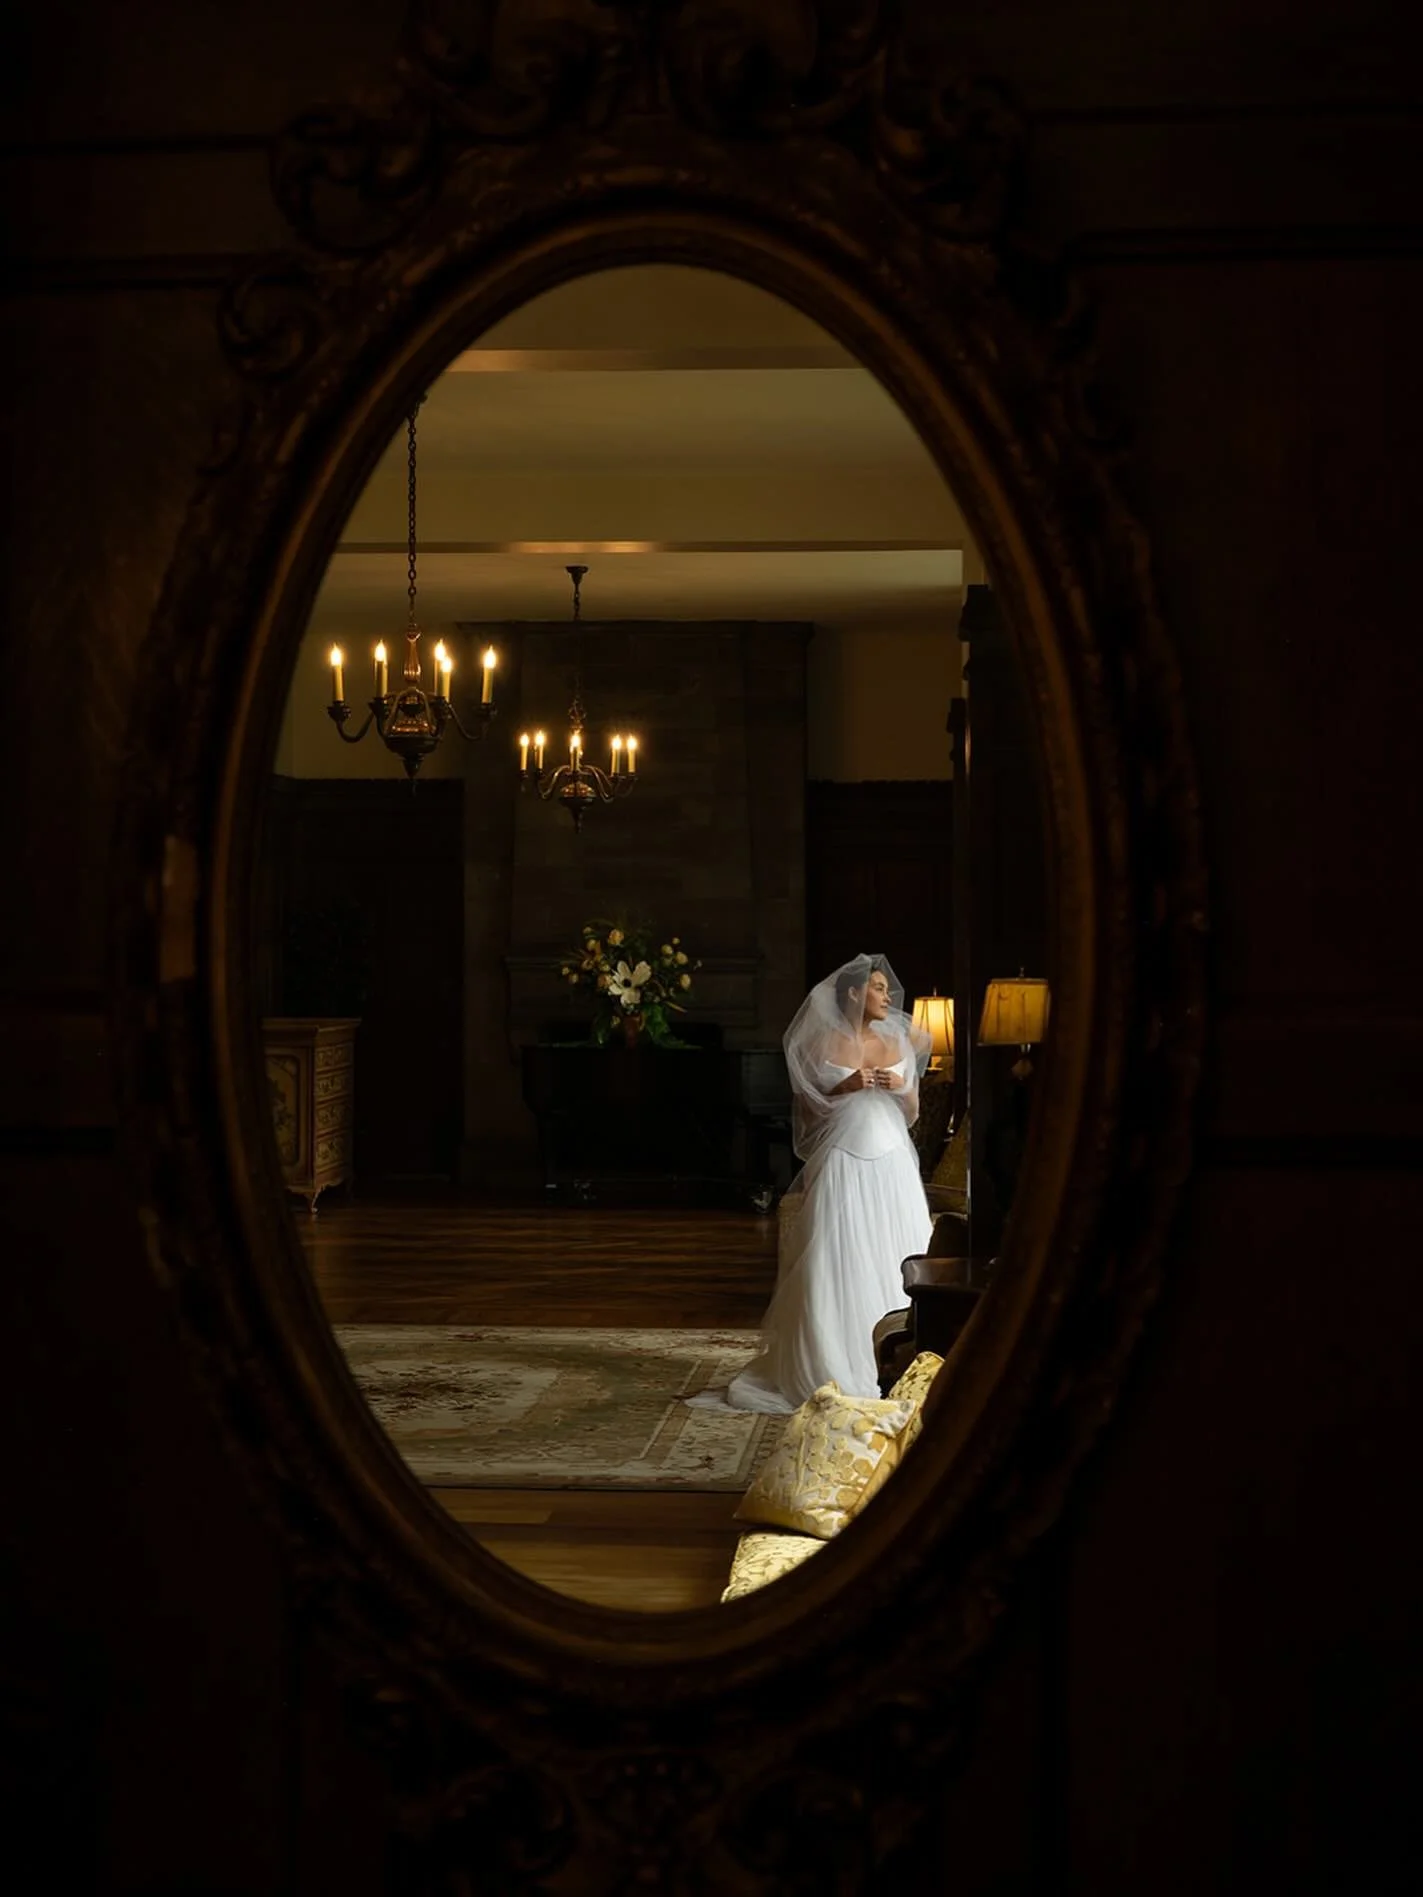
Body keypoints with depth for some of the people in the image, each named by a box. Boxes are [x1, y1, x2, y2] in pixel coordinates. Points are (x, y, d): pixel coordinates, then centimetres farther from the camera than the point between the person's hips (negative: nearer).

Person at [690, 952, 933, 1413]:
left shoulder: (899, 1042, 11)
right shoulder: (827, 1044, 1)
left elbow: (913, 1112, 14)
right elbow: (807, 1109, 1)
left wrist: (900, 1089, -6)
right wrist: (844, 1088, -12)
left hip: (891, 1166, 3)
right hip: (843, 1164, -3)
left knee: (894, 1266, 0)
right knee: (837, 1266, -5)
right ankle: (834, 1372, 0)